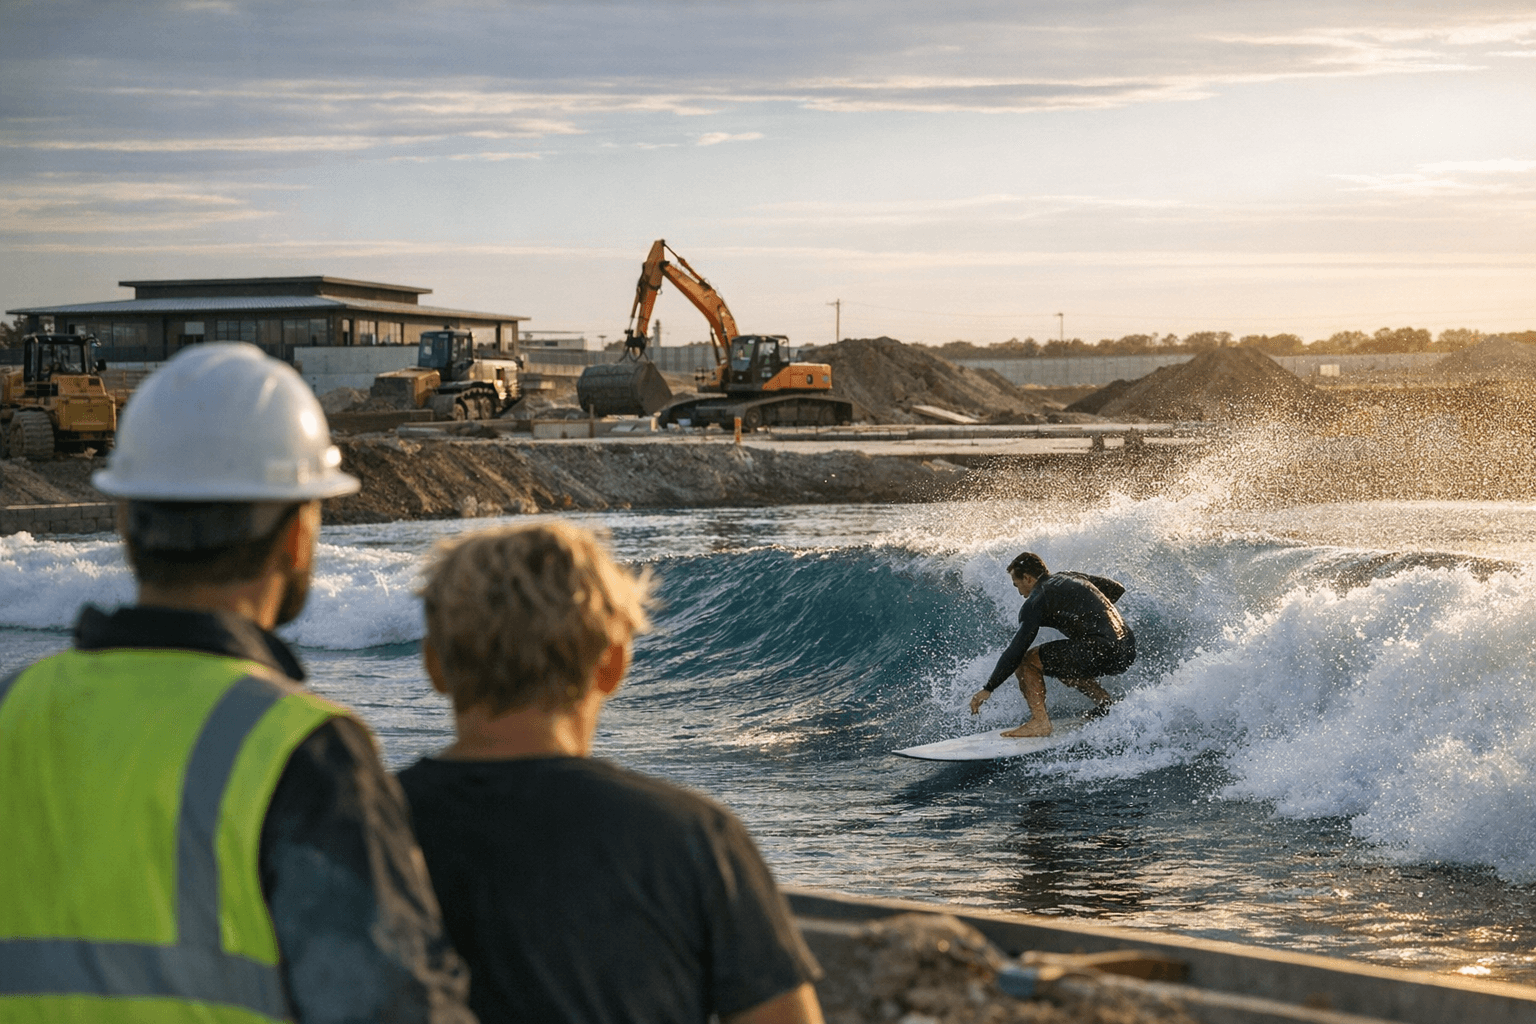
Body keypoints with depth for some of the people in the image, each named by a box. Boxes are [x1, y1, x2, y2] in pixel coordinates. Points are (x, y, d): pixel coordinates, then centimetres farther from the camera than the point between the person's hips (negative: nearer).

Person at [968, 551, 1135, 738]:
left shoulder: (1037, 601, -1)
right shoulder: (1073, 577, 20)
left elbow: (1016, 650, -6)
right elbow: (1117, 589, 29)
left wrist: (988, 689, -2)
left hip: (1103, 652, -8)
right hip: (1128, 651, 8)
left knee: (1026, 661, 0)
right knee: (1063, 665, 31)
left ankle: (1040, 722, -9)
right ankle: (1104, 700, 18)